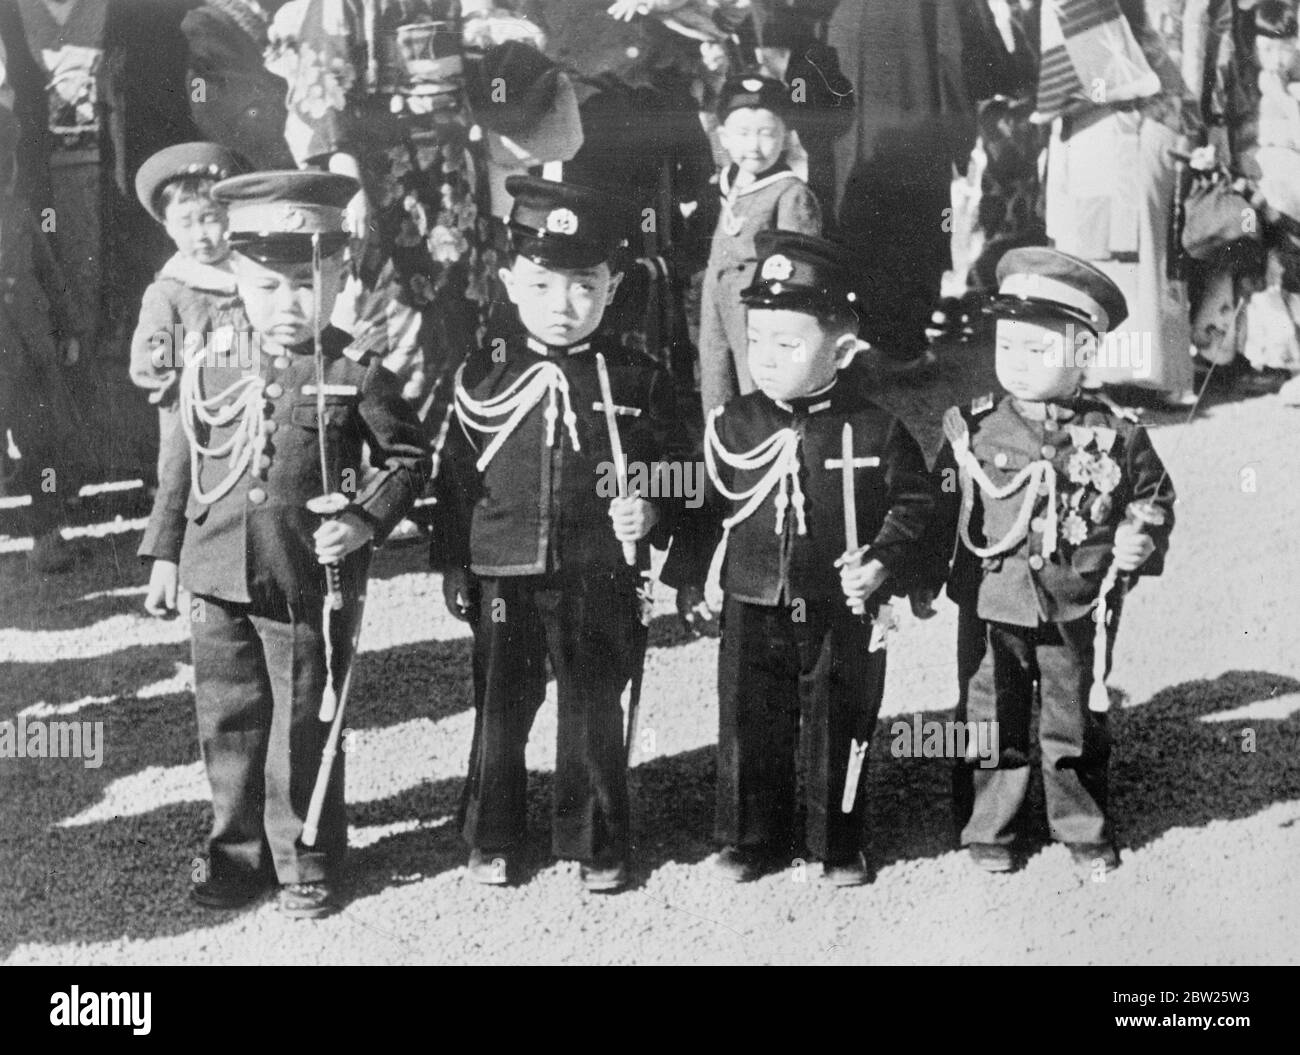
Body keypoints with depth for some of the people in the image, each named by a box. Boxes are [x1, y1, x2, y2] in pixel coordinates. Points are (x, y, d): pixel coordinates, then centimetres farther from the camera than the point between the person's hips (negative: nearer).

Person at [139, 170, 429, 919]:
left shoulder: (356, 373, -8)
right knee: (229, 725, 14)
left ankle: (308, 868, 22)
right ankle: (238, 855, 30)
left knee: (301, 734, 6)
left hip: (310, 587, -3)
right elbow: (184, 465, 11)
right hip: (218, 582, 4)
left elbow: (409, 457, 0)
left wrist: (365, 521, -14)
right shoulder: (211, 368, 3)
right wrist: (165, 554, 11)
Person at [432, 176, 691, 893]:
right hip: (505, 581, 1)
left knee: (595, 718, 9)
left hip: (603, 584, -1)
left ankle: (597, 844, 25)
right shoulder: (482, 378, 0)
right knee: (500, 713, 12)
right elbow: (454, 478, 6)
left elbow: (676, 473, 5)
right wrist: (453, 567, 6)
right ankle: (491, 839, 29)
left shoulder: (639, 381, -3)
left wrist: (651, 512, -14)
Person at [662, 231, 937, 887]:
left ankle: (839, 844, 25)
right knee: (749, 729, 9)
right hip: (754, 609, 2)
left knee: (838, 733, 9)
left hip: (844, 614, -2)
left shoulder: (874, 429, -9)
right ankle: (750, 838, 26)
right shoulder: (731, 427, -2)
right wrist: (685, 576, 9)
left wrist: (884, 560, -13)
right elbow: (703, 505, 8)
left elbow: (913, 500, -1)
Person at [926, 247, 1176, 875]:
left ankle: (1083, 826, 32)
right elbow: (941, 511, 4)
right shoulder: (972, 430, -5)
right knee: (990, 723, 9)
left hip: (1078, 612, 0)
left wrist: (1143, 540, -7)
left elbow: (1154, 496, 11)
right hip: (991, 610, 0)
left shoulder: (1115, 438, -5)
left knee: (1077, 725, 13)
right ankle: (987, 829, 26)